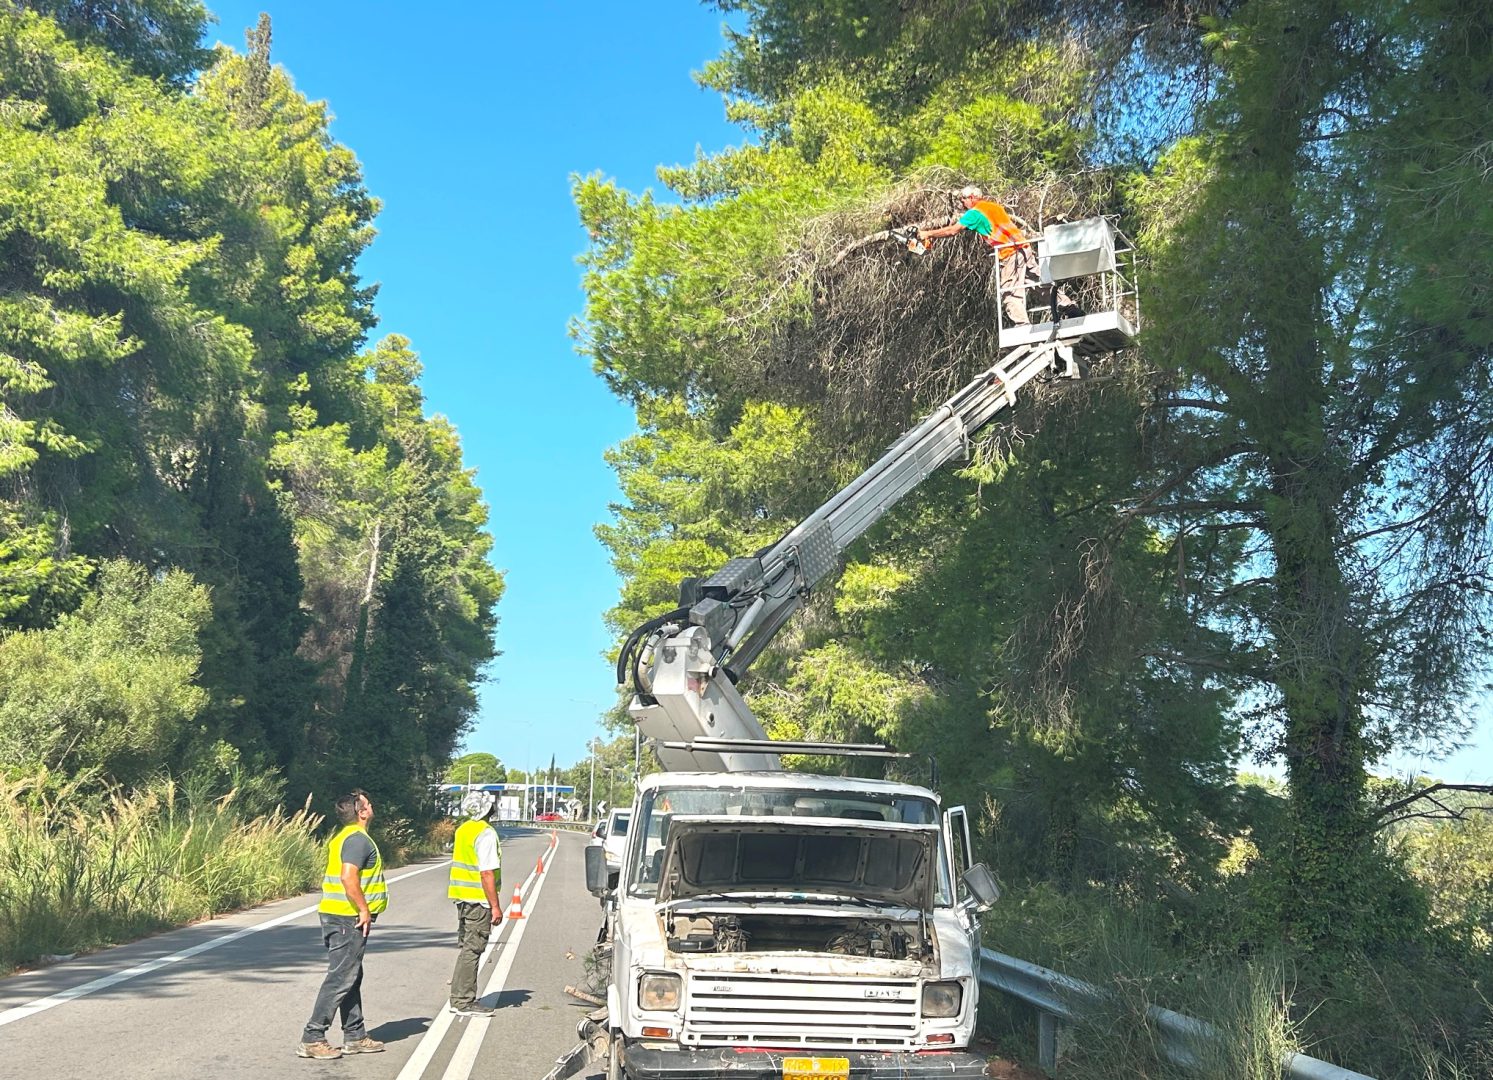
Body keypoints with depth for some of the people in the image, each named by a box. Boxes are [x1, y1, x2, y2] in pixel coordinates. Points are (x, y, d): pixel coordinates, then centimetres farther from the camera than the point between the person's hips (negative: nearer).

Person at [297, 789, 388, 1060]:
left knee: (351, 978, 15)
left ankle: (355, 1036, 22)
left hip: (335, 915, 10)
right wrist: (364, 909, -20)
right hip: (349, 918, -10)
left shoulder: (342, 837, 15)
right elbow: (348, 877, -28)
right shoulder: (358, 838, -16)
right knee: (341, 979, -6)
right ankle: (312, 1039, -3)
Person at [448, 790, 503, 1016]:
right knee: (472, 949, -4)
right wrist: (495, 905, -17)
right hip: (478, 899, -9)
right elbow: (487, 873, -21)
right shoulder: (485, 833, -17)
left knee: (466, 947, 16)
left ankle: (460, 997, 22)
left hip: (462, 898, 9)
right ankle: (464, 1002, 0)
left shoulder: (462, 830, 12)